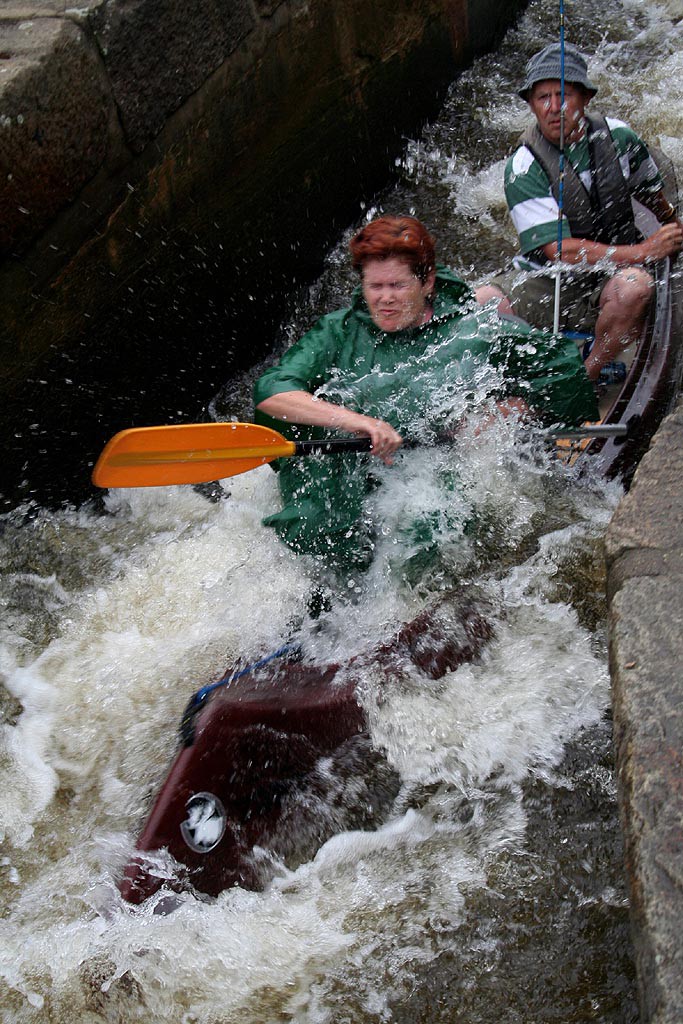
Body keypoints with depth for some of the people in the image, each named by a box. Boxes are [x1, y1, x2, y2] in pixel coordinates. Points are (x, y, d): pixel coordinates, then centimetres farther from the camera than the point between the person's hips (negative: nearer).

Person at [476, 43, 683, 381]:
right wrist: (645, 251, -20)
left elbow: (651, 192, 20)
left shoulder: (617, 136, -2)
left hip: (613, 276, 2)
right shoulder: (523, 168, -12)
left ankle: (589, 374, -12)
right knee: (480, 305, -29)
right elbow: (561, 251, -20)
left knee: (635, 285, -35)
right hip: (546, 281, -2)